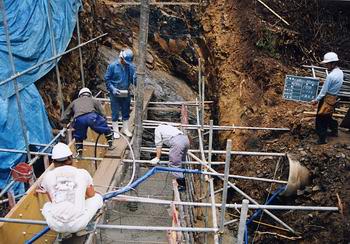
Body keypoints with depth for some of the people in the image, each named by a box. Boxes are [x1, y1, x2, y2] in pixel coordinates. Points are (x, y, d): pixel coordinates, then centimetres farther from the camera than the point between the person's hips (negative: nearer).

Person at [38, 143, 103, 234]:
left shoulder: (48, 176, 4)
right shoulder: (83, 173, 1)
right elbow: (91, 195, 18)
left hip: (56, 226, 2)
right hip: (78, 225, -2)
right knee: (97, 197, 23)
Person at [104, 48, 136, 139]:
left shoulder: (131, 66, -6)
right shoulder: (113, 66, -13)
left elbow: (133, 79, 1)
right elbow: (107, 79, -6)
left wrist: (135, 80, -23)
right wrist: (112, 89, -17)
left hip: (126, 94, 3)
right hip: (115, 94, -3)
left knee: (126, 112, 13)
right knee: (115, 113, 6)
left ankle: (126, 129, 29)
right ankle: (115, 131, 20)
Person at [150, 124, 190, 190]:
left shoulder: (158, 129, 20)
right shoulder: (169, 127, 40)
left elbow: (159, 145, 15)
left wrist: (157, 158, 22)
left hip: (177, 142, -8)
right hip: (186, 139, 8)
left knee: (174, 164, -1)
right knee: (181, 161, 25)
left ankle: (181, 185, 2)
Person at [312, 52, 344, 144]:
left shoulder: (330, 76, -26)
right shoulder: (340, 72, 2)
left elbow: (324, 90, -19)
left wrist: (316, 100, -9)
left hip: (327, 99, -9)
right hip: (334, 98, 9)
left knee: (321, 119, 3)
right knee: (328, 117, 25)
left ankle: (322, 138, 10)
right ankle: (334, 131, 41)